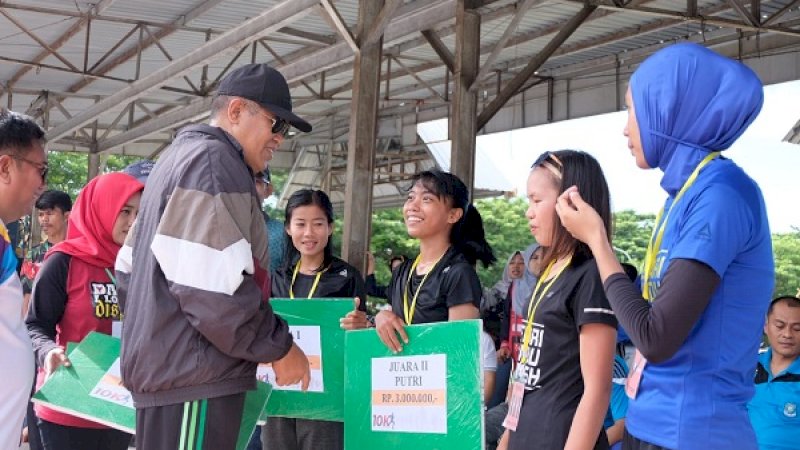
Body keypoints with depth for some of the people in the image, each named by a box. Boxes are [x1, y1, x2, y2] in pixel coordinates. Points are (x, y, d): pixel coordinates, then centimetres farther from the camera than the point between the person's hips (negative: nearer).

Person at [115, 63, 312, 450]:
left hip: (162, 364, 11)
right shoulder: (213, 161, -13)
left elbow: (129, 269, 25)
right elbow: (212, 284, -24)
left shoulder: (179, 157, 21)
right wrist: (278, 347, -14)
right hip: (194, 374, -11)